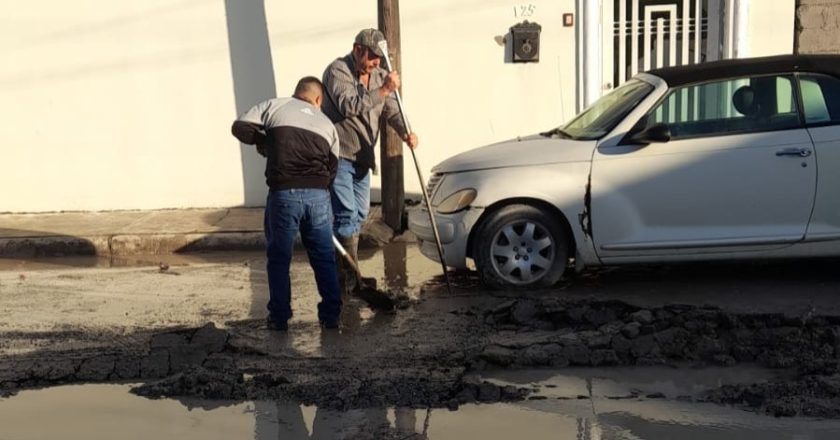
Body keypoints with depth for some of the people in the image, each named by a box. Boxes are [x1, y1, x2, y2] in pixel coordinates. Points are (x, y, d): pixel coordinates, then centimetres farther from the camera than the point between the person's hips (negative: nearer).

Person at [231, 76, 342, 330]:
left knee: (279, 258, 11)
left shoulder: (275, 106, 12)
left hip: (284, 193, -2)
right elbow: (332, 168, 17)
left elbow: (240, 128, 4)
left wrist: (263, 141, 21)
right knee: (324, 258, 15)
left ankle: (279, 318, 16)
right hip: (319, 194, 2)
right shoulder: (327, 123, 21)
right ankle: (331, 316, 19)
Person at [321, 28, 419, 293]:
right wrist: (383, 90, -31)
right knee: (347, 215, -11)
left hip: (361, 157, 8)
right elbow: (349, 105, -28)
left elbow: (391, 110, 0)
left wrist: (404, 132, -20)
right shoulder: (338, 71, -13)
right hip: (337, 155, -8)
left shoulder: (379, 75, 8)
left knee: (360, 214, 13)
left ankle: (343, 266, 27)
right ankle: (349, 275, -5)